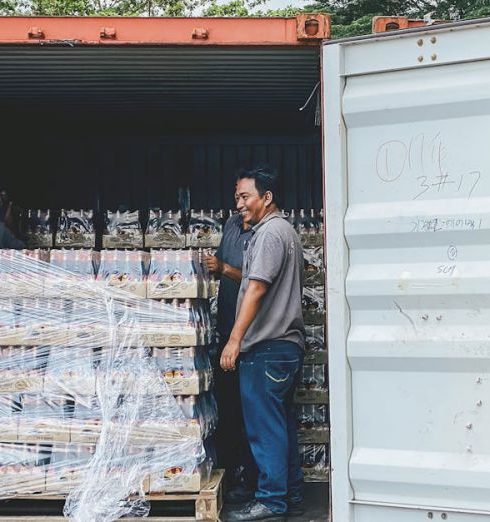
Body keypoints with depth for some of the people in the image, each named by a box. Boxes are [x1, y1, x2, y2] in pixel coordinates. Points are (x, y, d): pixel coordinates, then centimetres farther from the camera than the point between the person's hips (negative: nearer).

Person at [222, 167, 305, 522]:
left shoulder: (270, 232, -12)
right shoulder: (287, 232, 21)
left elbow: (256, 289, -20)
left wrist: (235, 339, -21)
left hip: (266, 347, -11)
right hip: (288, 344, 11)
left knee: (265, 426, -5)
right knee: (283, 423, 15)